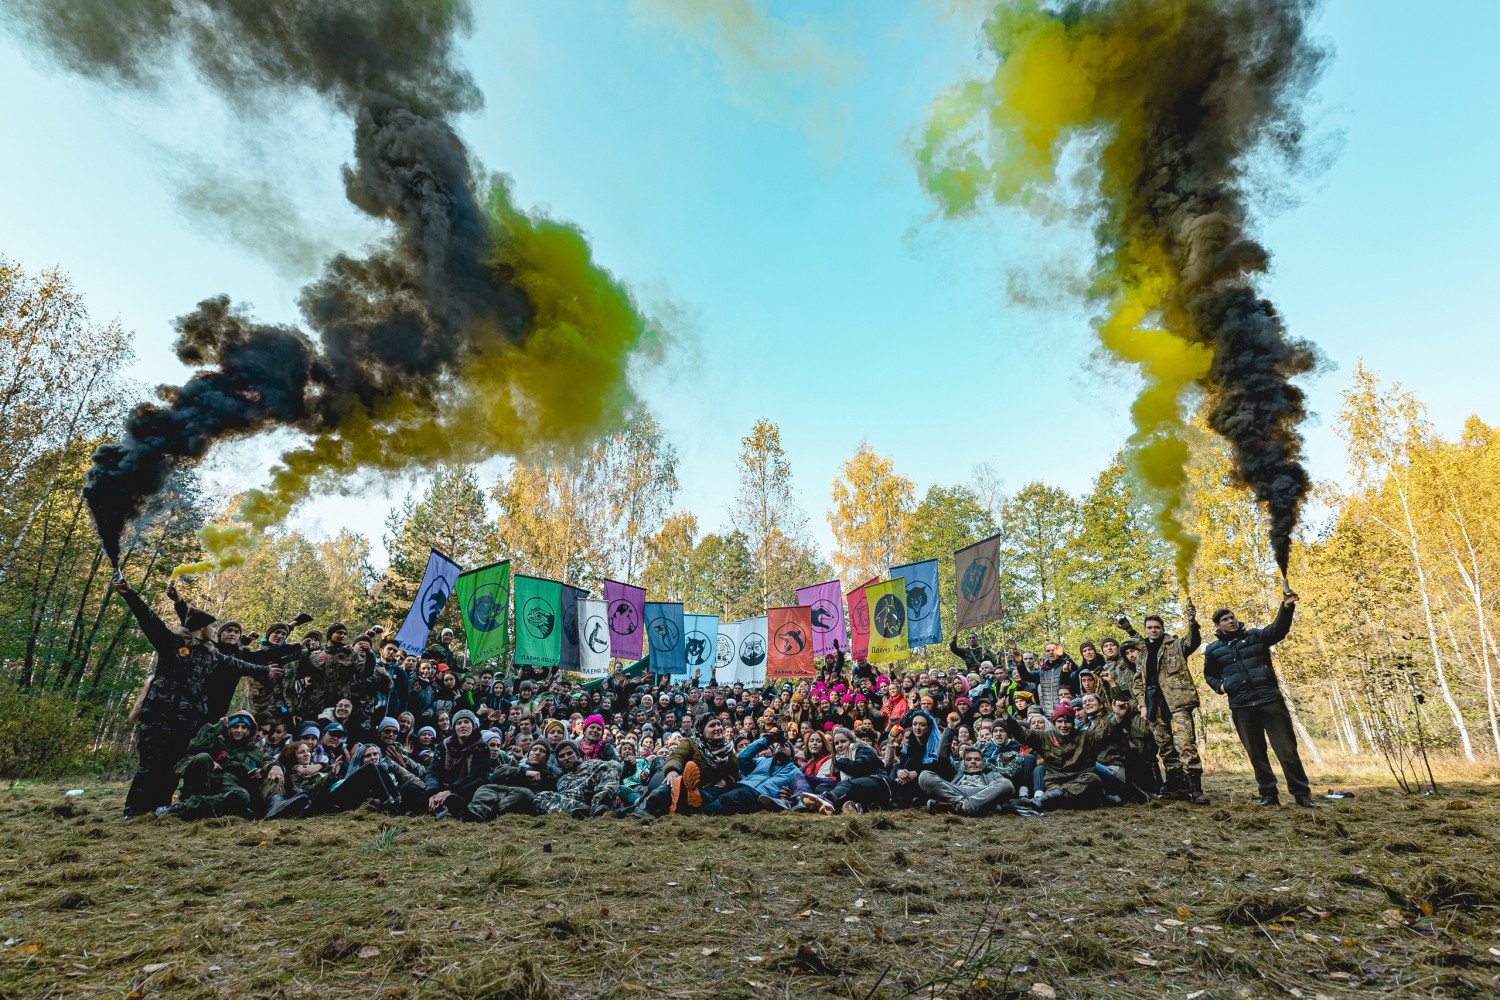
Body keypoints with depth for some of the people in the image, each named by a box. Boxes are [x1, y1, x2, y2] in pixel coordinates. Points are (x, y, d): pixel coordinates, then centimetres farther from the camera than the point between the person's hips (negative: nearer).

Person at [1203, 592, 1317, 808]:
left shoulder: (1255, 635, 7)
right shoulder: (1213, 650, 10)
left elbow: (1278, 629, -14)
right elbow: (1209, 674, 26)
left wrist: (1286, 608, -31)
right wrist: (1219, 686, 5)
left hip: (1270, 699, -1)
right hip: (1241, 707, 2)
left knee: (1287, 749, -1)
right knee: (1256, 753, 8)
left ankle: (1301, 794, 11)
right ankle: (1268, 794, 19)